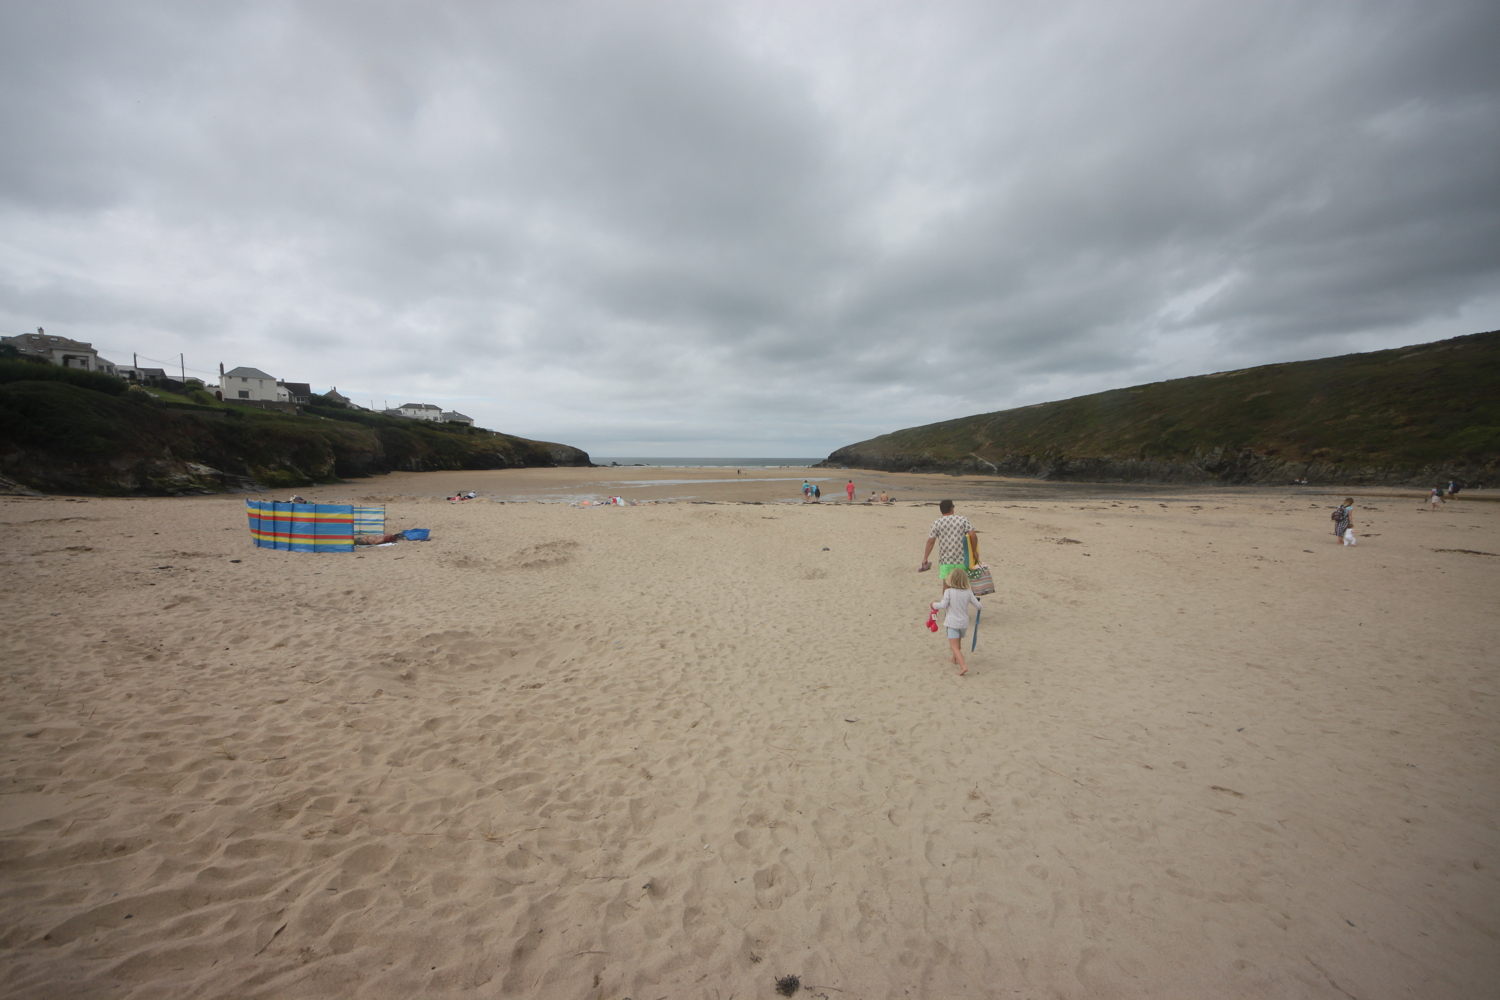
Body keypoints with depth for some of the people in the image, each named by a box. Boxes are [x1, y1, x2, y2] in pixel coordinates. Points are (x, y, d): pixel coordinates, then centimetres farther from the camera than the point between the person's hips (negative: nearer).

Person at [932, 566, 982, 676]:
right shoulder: (968, 592, -2)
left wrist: (934, 605, 3)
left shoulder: (948, 591, -12)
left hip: (952, 622, -5)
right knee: (958, 643, 27)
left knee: (954, 646, -8)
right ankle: (954, 659, 48)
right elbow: (977, 605, 1)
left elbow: (943, 605, -16)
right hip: (964, 622, 5)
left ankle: (963, 666, -24)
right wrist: (982, 607, 24)